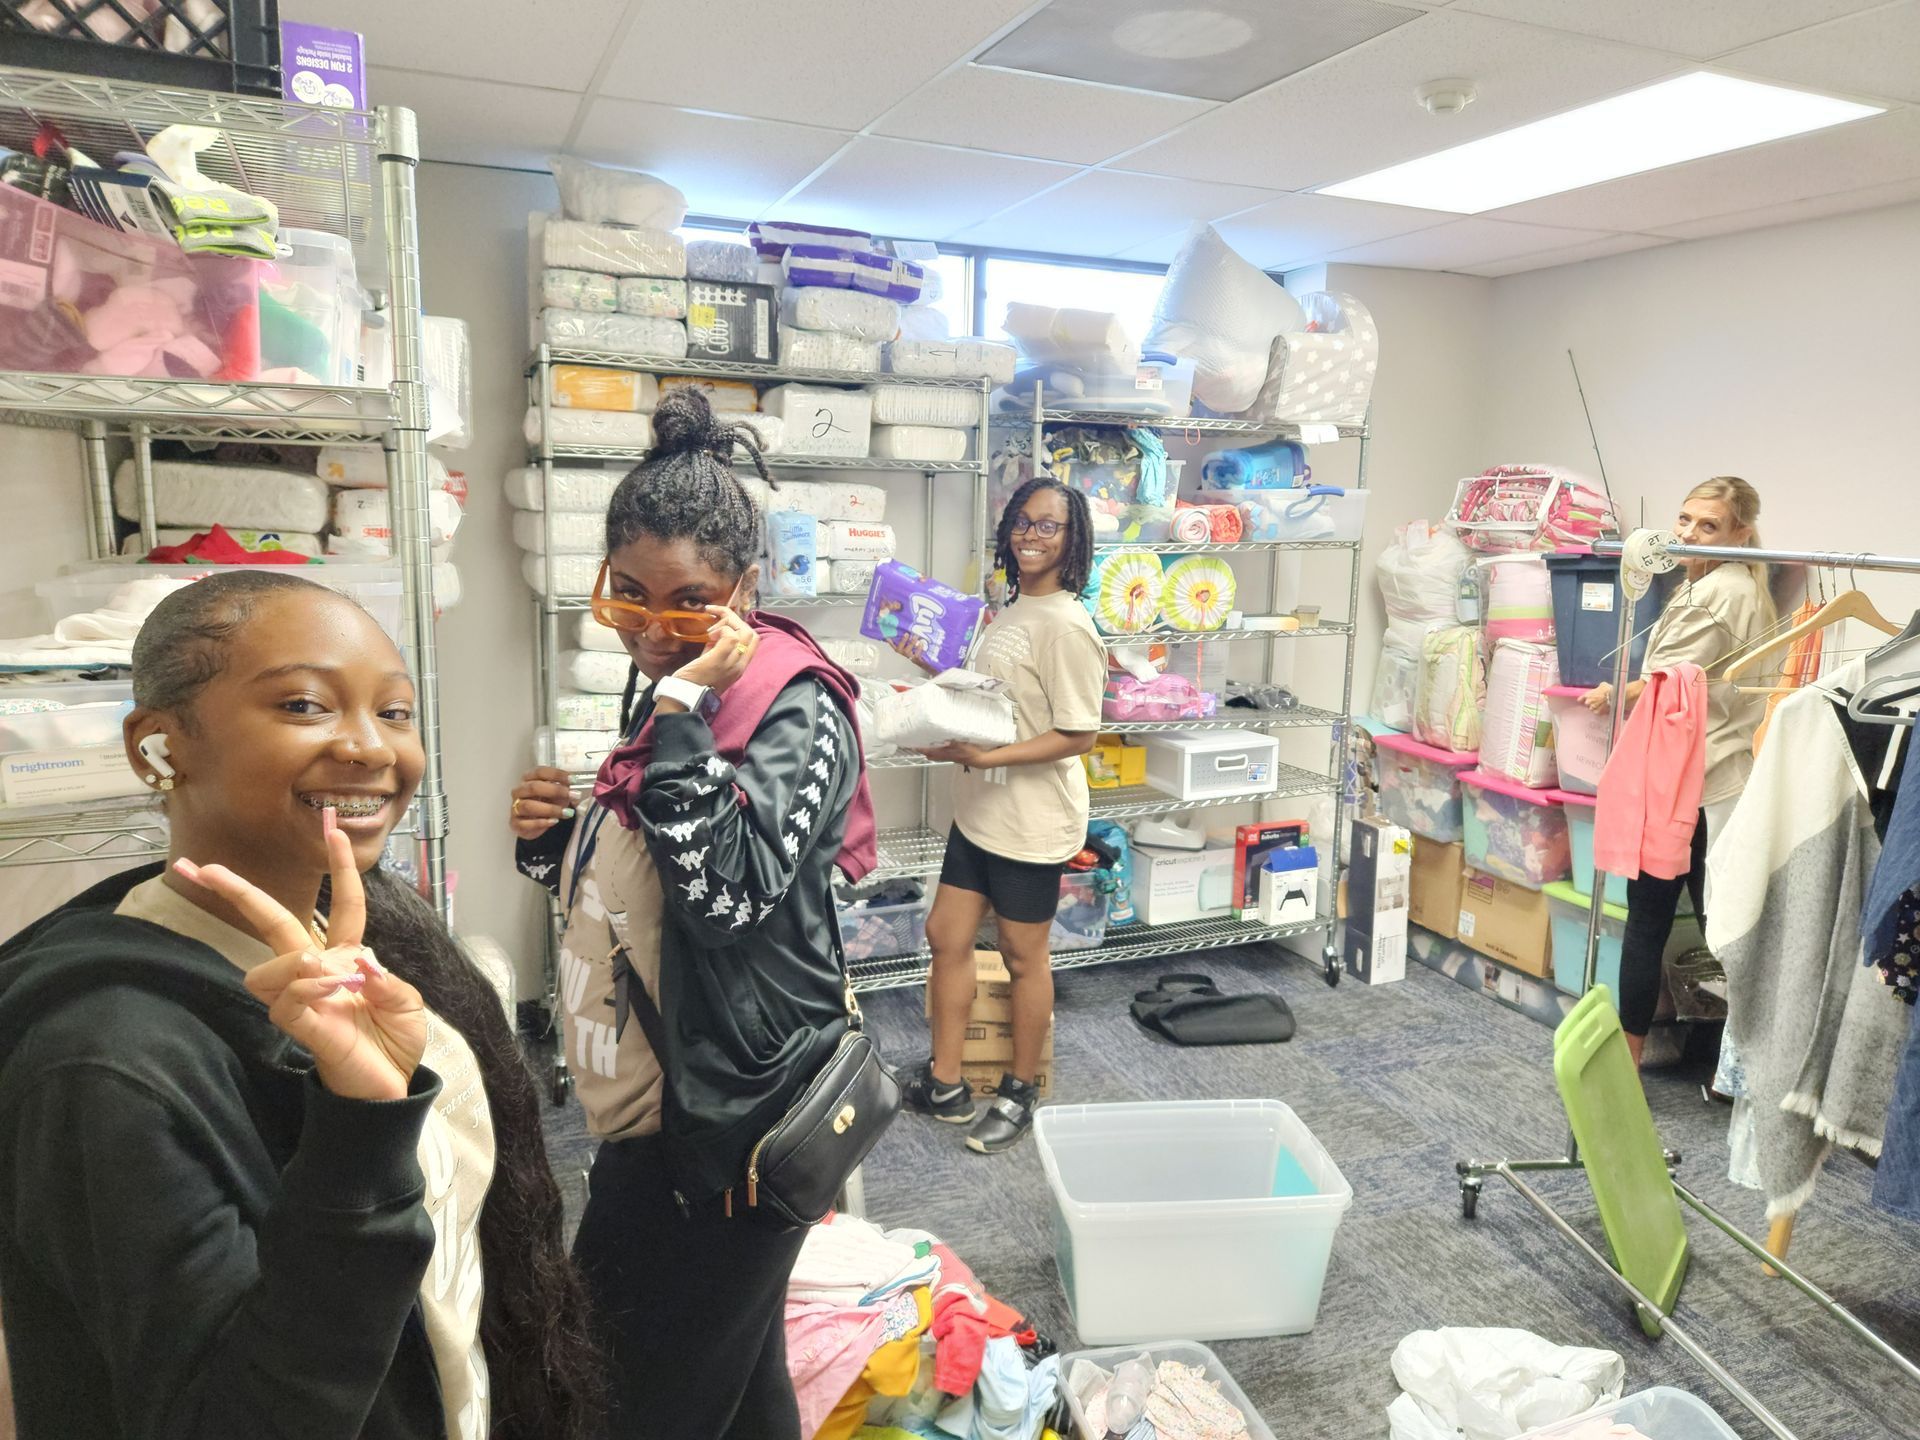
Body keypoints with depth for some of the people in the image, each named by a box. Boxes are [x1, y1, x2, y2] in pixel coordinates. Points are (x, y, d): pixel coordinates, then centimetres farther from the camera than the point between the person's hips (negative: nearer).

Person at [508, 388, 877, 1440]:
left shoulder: (793, 712, -16)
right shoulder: (667, 694, 10)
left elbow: (728, 891, -30)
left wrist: (683, 705, -28)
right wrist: (555, 839, -1)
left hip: (728, 1121, -8)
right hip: (654, 1113, 9)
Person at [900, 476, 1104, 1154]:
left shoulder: (1066, 625, -19)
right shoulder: (1013, 611, 9)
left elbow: (1077, 734, -21)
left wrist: (984, 757, -26)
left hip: (1031, 819, -9)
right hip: (979, 810, 9)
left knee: (1024, 955, 8)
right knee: (946, 936, 14)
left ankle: (1020, 1093, 28)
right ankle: (945, 1085, 29)